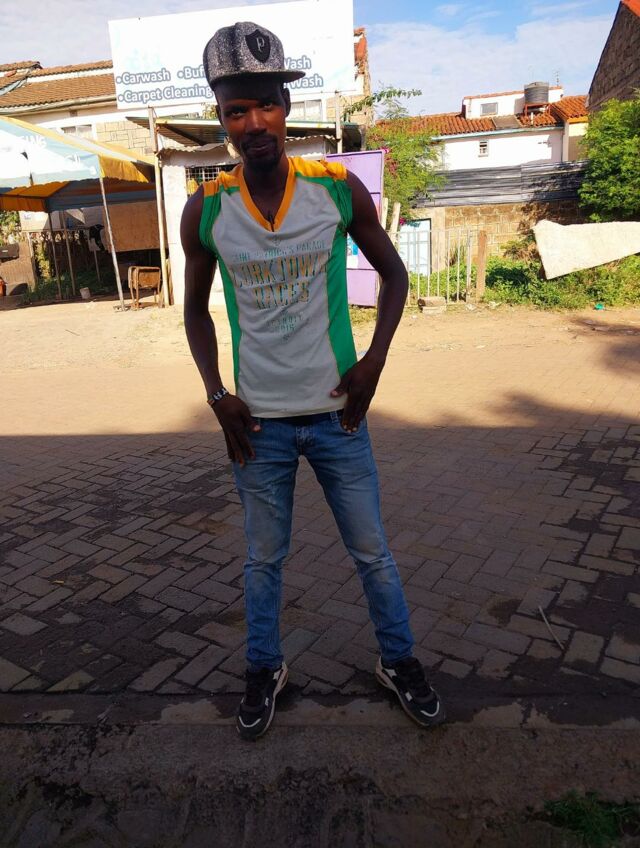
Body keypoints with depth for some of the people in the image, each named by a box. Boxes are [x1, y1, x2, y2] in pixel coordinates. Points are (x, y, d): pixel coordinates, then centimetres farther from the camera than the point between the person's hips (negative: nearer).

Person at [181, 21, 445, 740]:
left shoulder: (339, 189, -5)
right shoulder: (205, 210, -3)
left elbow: (392, 273, 7)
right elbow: (195, 308, 9)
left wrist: (372, 363, -6)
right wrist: (216, 395, -3)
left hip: (336, 411, 0)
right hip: (257, 421, 1)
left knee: (372, 552, 12)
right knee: (263, 560, 15)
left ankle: (398, 661, 36)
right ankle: (264, 670, 38)